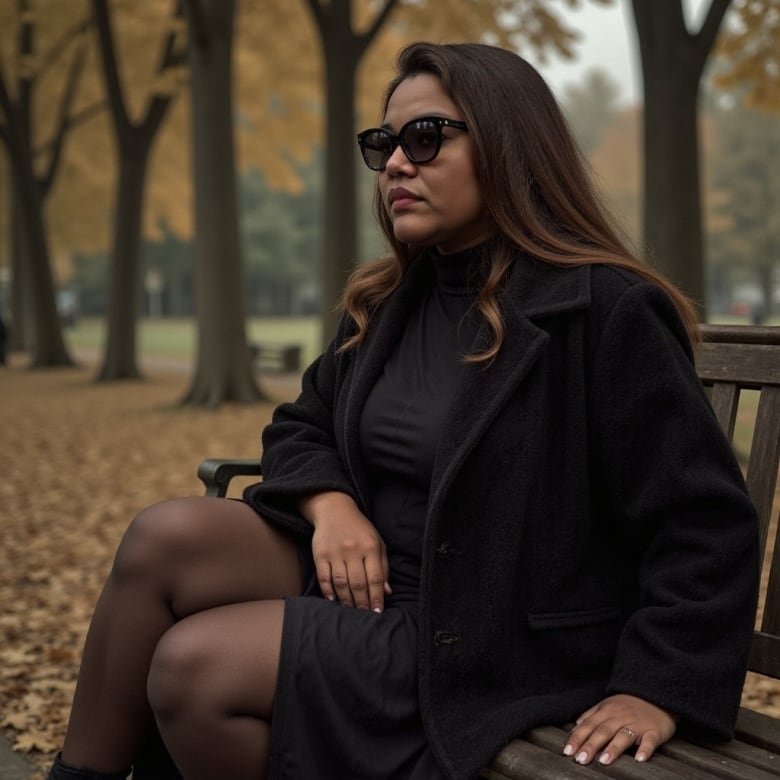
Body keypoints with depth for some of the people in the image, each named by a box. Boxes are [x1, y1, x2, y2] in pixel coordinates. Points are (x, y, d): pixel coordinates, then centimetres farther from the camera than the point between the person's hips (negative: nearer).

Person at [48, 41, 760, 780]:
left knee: (191, 667, -20)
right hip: (369, 582, 7)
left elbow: (706, 519, -15)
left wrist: (655, 687, -21)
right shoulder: (386, 304, 9)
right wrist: (330, 505, -5)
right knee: (166, 536, -16)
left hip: (478, 646, -7)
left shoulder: (603, 310, -15)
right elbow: (300, 427, 18)